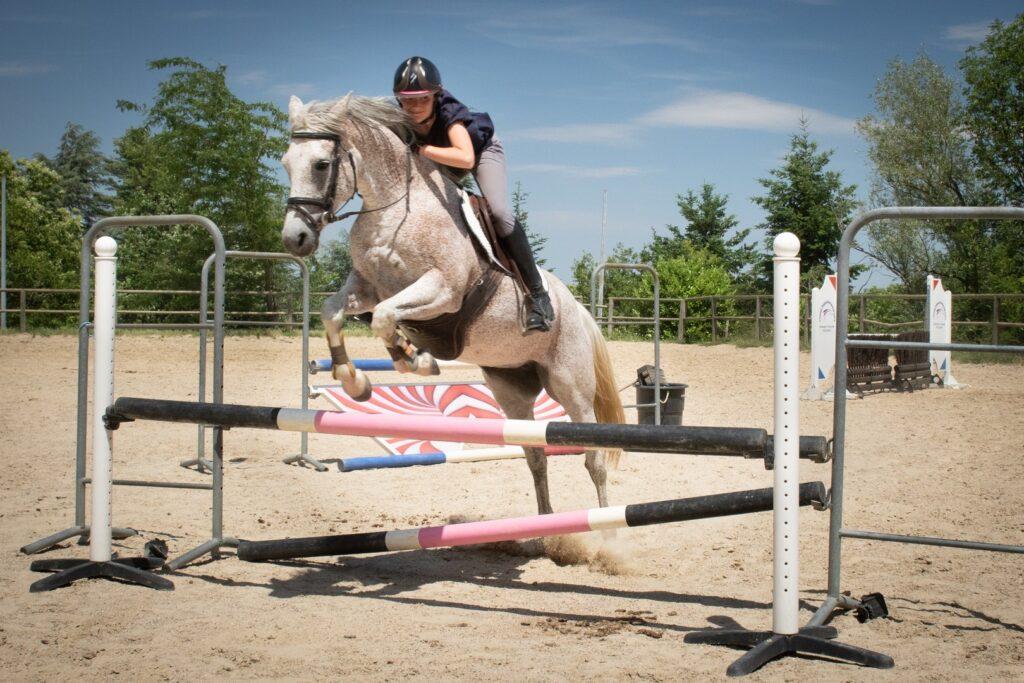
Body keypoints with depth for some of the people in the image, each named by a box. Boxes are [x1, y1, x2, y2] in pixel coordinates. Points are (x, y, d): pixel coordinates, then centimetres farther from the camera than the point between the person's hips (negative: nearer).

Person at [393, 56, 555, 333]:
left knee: (501, 214, -26)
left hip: (482, 150, -6)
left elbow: (466, 158, -57)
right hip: (441, 163, 6)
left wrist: (421, 148, -57)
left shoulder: (449, 114, -40)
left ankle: (537, 293, -18)